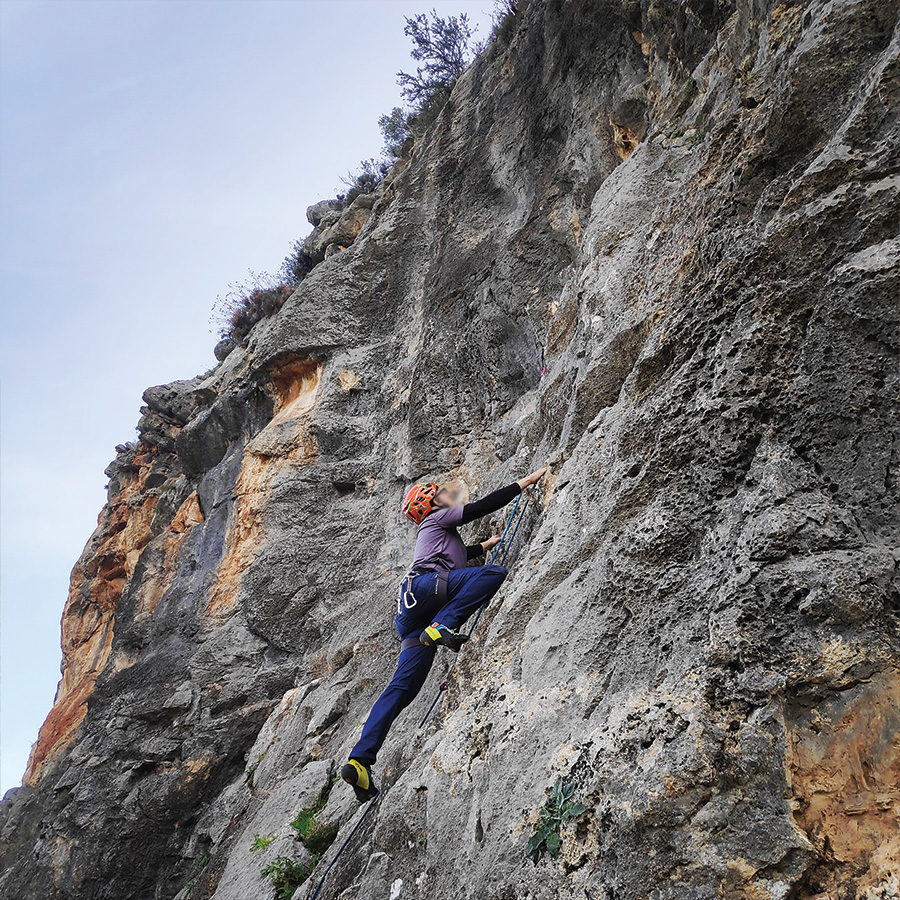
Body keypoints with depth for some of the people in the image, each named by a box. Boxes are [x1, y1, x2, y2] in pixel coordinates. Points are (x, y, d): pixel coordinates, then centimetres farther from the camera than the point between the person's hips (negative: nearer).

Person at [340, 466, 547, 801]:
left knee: (403, 687, -3)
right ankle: (442, 627, -30)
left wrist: (493, 542, 65)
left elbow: (462, 555, 60)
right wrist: (526, 481, 13)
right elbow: (483, 506, 8)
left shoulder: (441, 535, 40)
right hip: (423, 586, -8)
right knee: (494, 573, -20)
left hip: (413, 617, 8)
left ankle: (359, 760, -13)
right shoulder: (438, 518, 16)